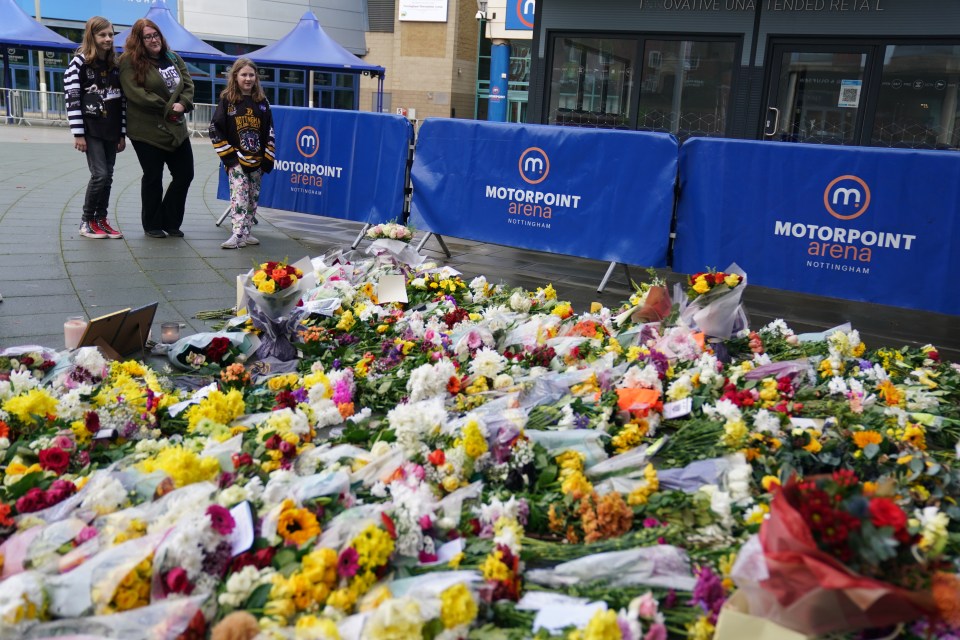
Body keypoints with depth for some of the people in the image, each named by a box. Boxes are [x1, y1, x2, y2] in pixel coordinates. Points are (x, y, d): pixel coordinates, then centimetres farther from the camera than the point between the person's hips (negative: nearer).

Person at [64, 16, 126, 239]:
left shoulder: (115, 65, 10)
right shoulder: (79, 62, -6)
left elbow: (122, 100, 12)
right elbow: (72, 99, -10)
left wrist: (122, 133, 8)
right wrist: (78, 134, -15)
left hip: (111, 130, 5)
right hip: (91, 130, -5)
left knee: (108, 177, 6)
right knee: (100, 175, -12)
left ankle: (101, 220, 17)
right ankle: (86, 221, 3)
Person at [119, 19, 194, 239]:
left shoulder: (173, 58, 10)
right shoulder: (130, 62, -10)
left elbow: (188, 84, 9)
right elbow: (137, 94, -18)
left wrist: (182, 104, -11)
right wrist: (167, 108, -16)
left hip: (176, 129, 6)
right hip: (147, 131, -6)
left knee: (185, 174, 7)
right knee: (153, 178, 3)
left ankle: (170, 222, 22)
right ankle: (152, 225, 20)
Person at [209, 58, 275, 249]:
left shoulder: (262, 102, 7)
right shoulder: (227, 100, -2)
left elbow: (269, 132, 8)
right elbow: (215, 129, -2)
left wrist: (268, 158, 1)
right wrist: (228, 155, -8)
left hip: (257, 160, 4)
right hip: (236, 160, -4)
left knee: (253, 197, 8)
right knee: (239, 195, -14)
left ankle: (245, 232, 18)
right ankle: (239, 234, -17)